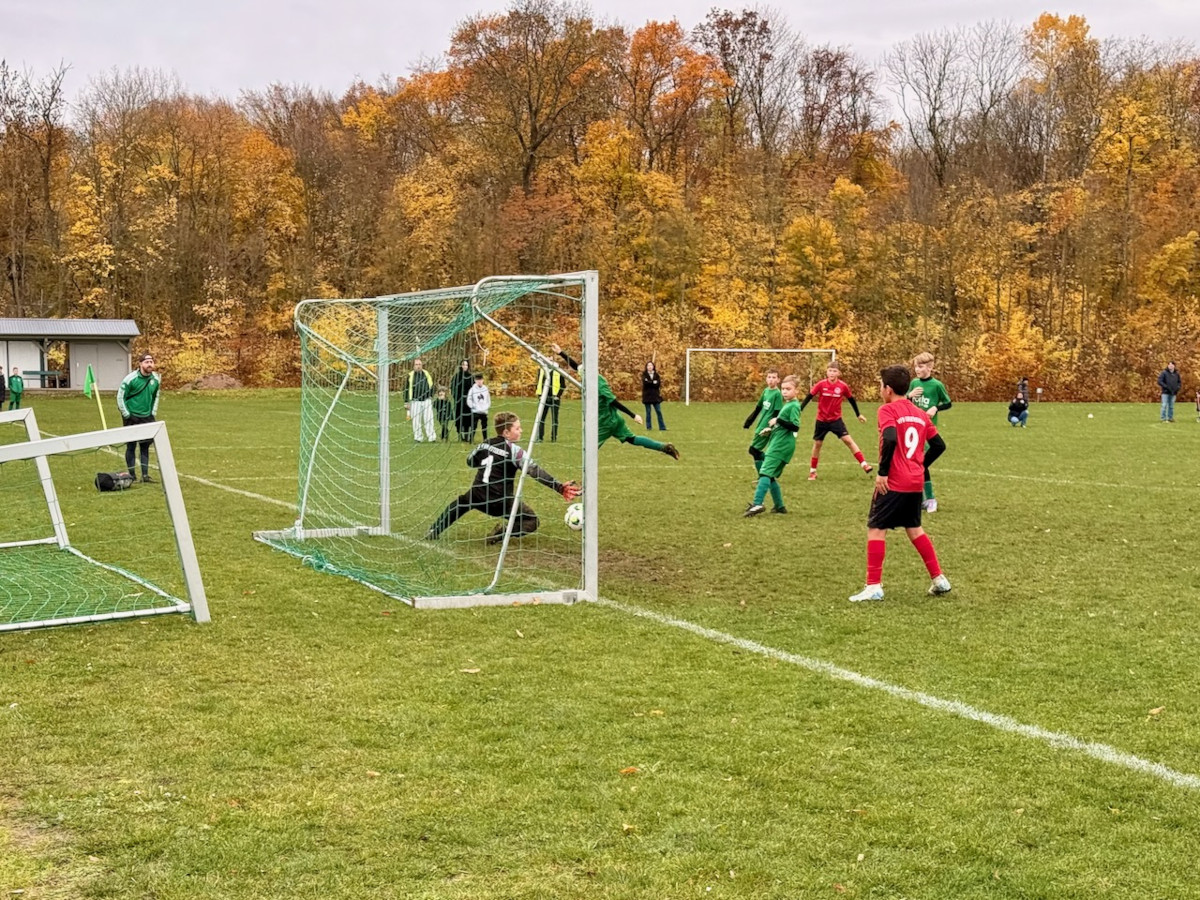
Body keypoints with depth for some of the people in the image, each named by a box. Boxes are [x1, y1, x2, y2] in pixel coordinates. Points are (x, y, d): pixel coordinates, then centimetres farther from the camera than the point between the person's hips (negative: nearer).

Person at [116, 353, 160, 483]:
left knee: (145, 446, 6)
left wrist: (153, 413, 10)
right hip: (132, 417, -4)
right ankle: (132, 475, 8)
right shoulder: (131, 378, -14)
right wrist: (126, 415, -9)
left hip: (147, 417, 4)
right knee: (131, 446, 1)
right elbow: (120, 397, -8)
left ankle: (145, 475, 11)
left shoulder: (156, 379, 1)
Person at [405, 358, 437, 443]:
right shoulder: (410, 376, 2)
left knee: (429, 419, -4)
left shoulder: (427, 374, 10)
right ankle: (418, 437, 10)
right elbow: (406, 390, 5)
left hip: (427, 400, 1)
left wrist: (431, 396, 10)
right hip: (415, 401, -1)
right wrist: (406, 403, 2)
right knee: (416, 420, 1)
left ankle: (432, 437, -3)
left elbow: (431, 386, 21)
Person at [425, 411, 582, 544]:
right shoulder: (514, 451, -14)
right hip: (501, 502, -6)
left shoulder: (485, 444, 4)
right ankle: (503, 531, -18)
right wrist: (559, 487, -28)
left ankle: (434, 530, 32)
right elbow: (535, 471, -23)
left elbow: (470, 462, 22)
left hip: (478, 497, 6)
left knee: (463, 501, 38)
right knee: (531, 521, 5)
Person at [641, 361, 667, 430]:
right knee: (648, 412, 1)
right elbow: (645, 383, -15)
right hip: (647, 396, -2)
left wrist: (649, 382, -10)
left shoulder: (656, 375, 8)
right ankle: (649, 427, 8)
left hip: (655, 396, 2)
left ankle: (662, 427, 2)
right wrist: (653, 382, -11)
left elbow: (658, 384, -4)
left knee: (659, 411, -1)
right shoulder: (644, 375, 2)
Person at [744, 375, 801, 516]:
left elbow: (795, 427, -22)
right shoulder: (787, 405, 18)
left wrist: (778, 420, -22)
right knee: (770, 476, 12)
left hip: (781, 446, -10)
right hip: (777, 444, 10)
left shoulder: (794, 406, -11)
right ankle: (779, 506, 17)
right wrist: (771, 428, 17)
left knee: (765, 472, -18)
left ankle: (757, 504, -28)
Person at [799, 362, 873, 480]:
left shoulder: (843, 386, -11)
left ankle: (864, 464, -8)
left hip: (836, 419, 0)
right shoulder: (821, 385, -14)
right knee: (817, 444, 10)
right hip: (821, 420, 0)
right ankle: (812, 471, 23)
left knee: (848, 440, -10)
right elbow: (809, 397, -6)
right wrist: (799, 410, -8)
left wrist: (858, 415, 13)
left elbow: (851, 399, 4)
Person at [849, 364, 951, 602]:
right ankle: (939, 579, 22)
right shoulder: (920, 413, 12)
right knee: (914, 528, 22)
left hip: (893, 483, -7)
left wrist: (882, 472, -18)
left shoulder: (888, 410, -8)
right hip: (916, 482, 7)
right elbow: (939, 445, 12)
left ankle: (874, 587, -4)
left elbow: (890, 439, -25)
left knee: (875, 529, 0)